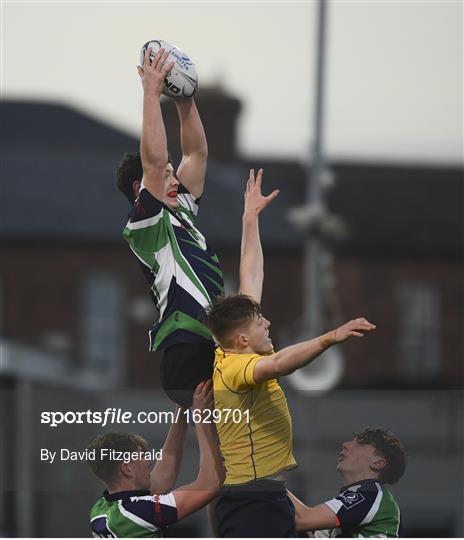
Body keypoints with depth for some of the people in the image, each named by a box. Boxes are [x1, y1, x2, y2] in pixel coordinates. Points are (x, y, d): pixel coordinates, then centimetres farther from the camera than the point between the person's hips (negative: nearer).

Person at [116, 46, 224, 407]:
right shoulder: (145, 222, -4)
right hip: (186, 347, -10)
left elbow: (197, 153, 26)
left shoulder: (181, 210, 21)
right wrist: (152, 92, -13)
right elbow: (154, 160, -16)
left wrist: (185, 99, 18)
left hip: (208, 345, 10)